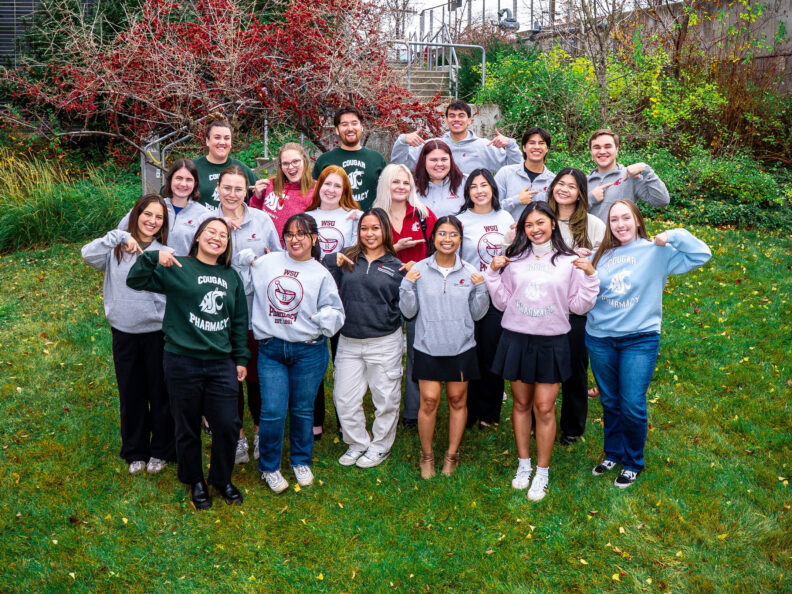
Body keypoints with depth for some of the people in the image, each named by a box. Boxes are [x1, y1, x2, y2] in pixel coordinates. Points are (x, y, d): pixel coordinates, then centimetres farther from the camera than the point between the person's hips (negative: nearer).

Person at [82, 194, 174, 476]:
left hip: (156, 332, -1)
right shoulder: (117, 248, 1)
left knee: (160, 393, 9)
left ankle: (161, 450, 27)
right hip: (124, 333, 1)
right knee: (131, 394, 13)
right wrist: (119, 237, -18)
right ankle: (135, 451, 30)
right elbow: (88, 254, -16)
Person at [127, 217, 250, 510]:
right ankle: (195, 481, 30)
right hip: (183, 362, -3)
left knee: (228, 425, 3)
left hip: (221, 364, 3)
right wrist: (153, 258, -24)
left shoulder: (231, 277, 12)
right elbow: (135, 280, -8)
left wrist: (241, 359, 15)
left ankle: (222, 478, 27)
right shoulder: (177, 268, -1)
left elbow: (239, 321, 17)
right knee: (188, 428, 9)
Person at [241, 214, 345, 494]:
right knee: (272, 412, -3)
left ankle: (302, 461, 33)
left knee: (303, 410, 12)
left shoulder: (320, 274, 4)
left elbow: (336, 311, 6)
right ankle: (269, 467, 18)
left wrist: (323, 319, -15)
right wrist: (249, 262, 2)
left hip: (308, 351, 0)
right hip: (271, 349, 0)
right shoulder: (266, 263, 7)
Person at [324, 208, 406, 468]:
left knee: (385, 398, 8)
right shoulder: (346, 259, 4)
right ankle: (357, 443, 29)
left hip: (384, 342, -2)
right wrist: (331, 261, -12)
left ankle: (380, 446, 28)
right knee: (345, 398, 9)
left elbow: (403, 307, 1)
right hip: (349, 342, 2)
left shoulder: (396, 266, 1)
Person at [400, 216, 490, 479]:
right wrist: (407, 285, -12)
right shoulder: (419, 270, -1)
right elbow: (409, 312, 0)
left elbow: (477, 314, 5)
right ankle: (426, 454, 16)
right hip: (428, 347, -1)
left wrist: (481, 288, -8)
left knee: (457, 400, 8)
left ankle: (452, 454, 25)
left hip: (461, 348, 1)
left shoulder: (470, 272, 3)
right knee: (429, 401, -4)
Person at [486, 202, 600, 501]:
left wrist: (590, 276, -11)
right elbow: (502, 303, 7)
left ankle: (542, 472, 16)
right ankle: (523, 464, 28)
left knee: (544, 408, 2)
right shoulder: (514, 260, 4)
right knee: (521, 403, 12)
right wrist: (493, 273, -3)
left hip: (552, 342, -2)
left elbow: (579, 306, 0)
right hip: (516, 339, 2)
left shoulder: (569, 262, 0)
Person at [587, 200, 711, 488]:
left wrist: (673, 236, -19)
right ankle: (612, 454, 32)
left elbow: (702, 254, -8)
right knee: (609, 402, 14)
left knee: (632, 405, -2)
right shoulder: (601, 255, 7)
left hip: (639, 338, -3)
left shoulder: (656, 252, -3)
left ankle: (633, 462, 19)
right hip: (599, 338, 3)